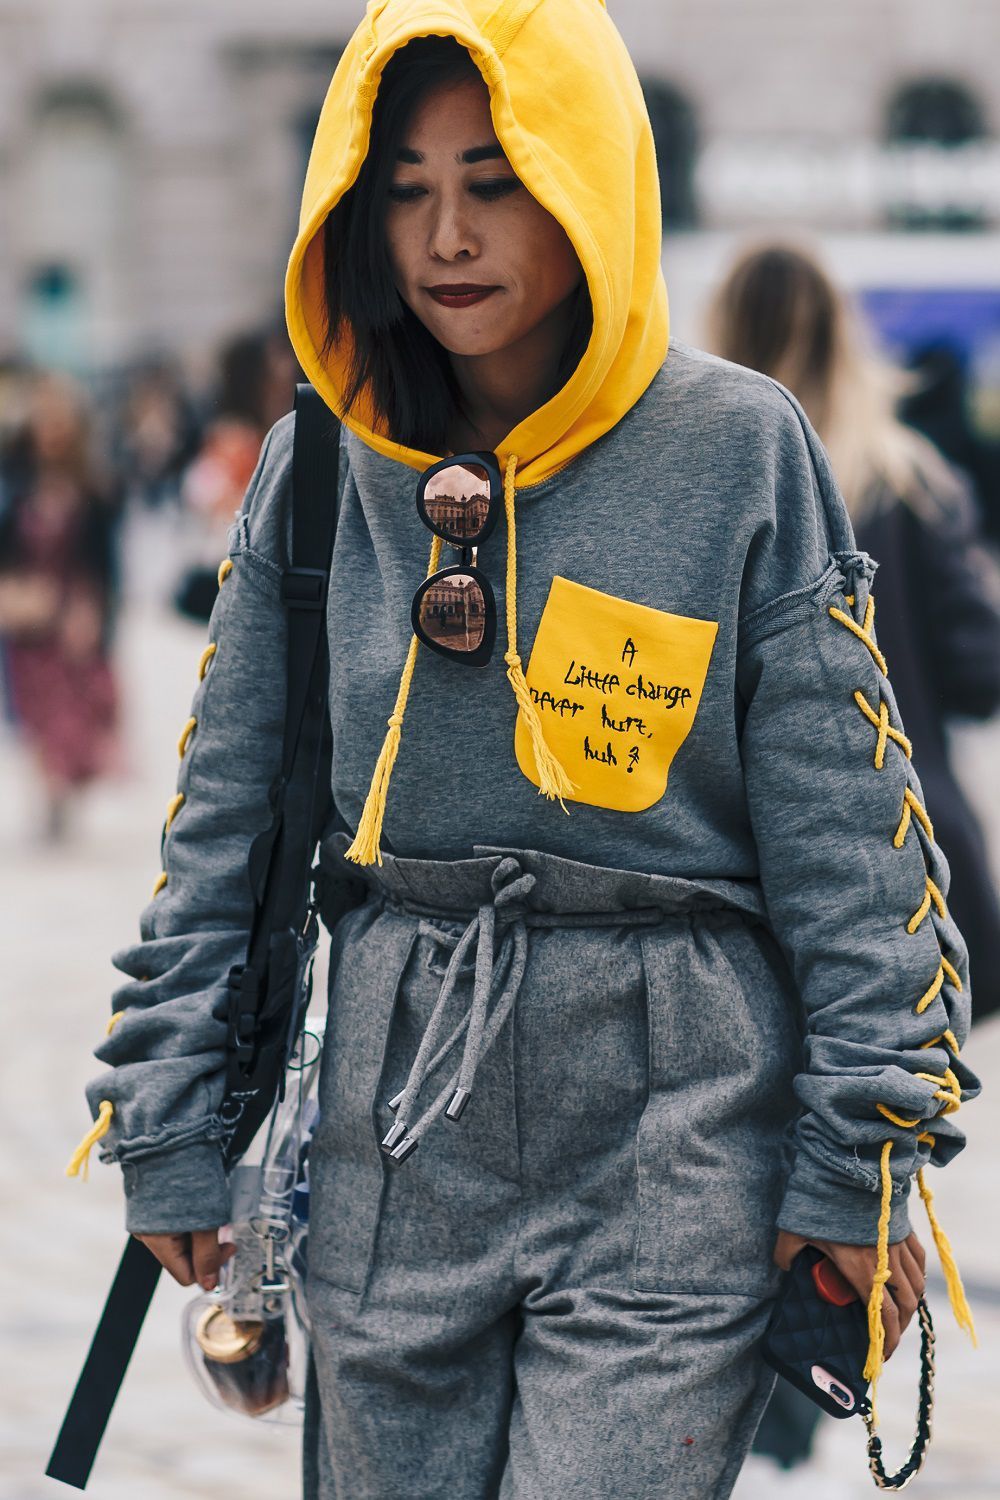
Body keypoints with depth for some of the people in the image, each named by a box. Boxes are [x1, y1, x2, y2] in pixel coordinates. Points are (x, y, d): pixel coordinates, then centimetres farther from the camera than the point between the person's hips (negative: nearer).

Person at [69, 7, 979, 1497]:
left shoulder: (741, 453, -5)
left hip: (673, 1116, -3)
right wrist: (167, 1127, 8)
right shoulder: (321, 469, 5)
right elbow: (224, 814, 10)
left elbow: (846, 829, -3)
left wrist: (863, 1161, -5)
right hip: (393, 1127, 3)